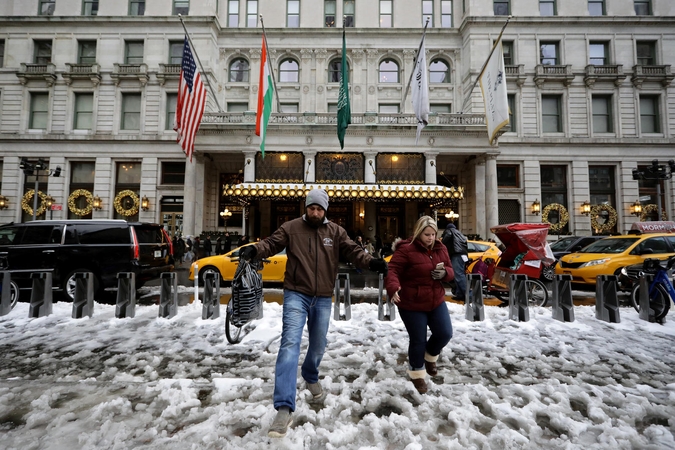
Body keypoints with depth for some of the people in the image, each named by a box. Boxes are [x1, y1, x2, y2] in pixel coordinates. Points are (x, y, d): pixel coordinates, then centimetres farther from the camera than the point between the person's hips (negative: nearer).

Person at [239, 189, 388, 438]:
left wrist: (371, 262, -23)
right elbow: (271, 243, -8)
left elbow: (352, 251, -5)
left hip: (323, 299, 3)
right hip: (296, 295, -3)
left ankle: (310, 377, 51)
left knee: (318, 344, 19)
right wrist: (254, 250, -30)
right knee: (290, 343, -14)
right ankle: (284, 408, -12)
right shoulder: (290, 228, -2)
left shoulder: (336, 231, 3)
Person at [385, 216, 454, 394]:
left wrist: (444, 273, -13)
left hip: (436, 301, 6)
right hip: (412, 304, -6)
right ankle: (417, 374, 30)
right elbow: (392, 270, -24)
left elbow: (450, 271, 12)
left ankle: (430, 357, 39)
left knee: (445, 333, 7)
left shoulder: (440, 249, 4)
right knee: (418, 340, 5)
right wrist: (393, 288, -44)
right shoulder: (406, 249, -18)